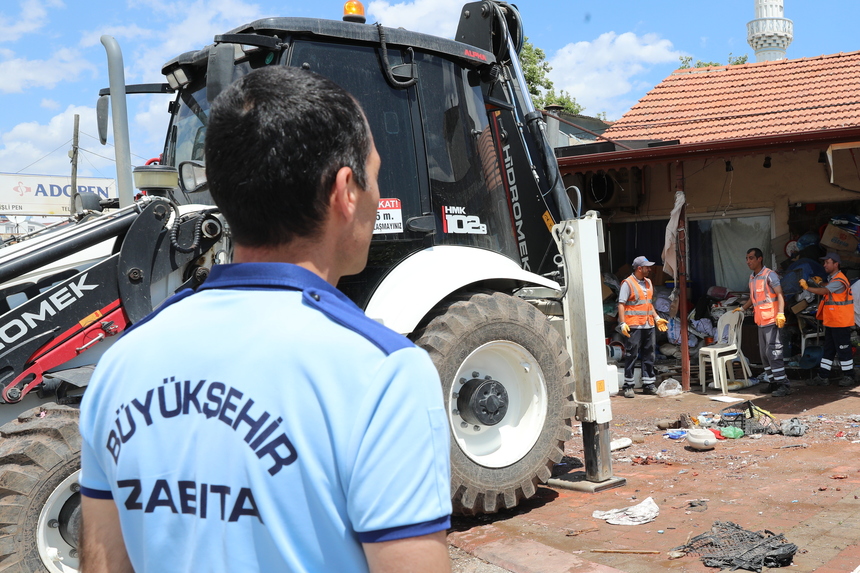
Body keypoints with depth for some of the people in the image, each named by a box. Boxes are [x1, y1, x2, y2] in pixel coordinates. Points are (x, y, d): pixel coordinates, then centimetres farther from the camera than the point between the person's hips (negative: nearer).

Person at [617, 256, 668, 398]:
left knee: (649, 355, 9)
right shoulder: (628, 283, -7)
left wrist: (657, 318, 19)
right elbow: (621, 304, -11)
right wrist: (623, 323, -19)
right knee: (631, 355, -4)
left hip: (649, 326, 7)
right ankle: (628, 386, 2)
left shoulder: (648, 283, 16)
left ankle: (648, 384, 18)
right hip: (634, 327, -7)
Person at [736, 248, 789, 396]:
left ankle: (783, 384, -9)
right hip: (760, 321, 9)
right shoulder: (752, 278, 17)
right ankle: (772, 382, 19)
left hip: (771, 320, -9)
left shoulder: (769, 275, -8)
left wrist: (780, 313, -25)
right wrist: (742, 308, 22)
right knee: (764, 353, 11)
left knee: (772, 352, -12)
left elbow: (779, 294, -15)